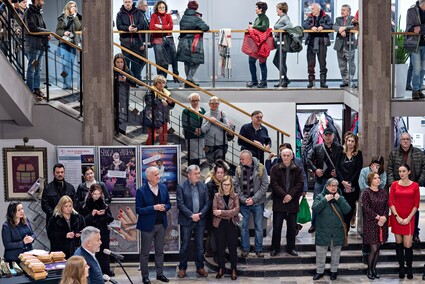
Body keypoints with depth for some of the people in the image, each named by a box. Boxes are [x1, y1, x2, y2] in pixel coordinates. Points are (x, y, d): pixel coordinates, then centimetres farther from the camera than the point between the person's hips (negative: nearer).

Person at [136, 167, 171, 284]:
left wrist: (164, 207, -13)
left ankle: (160, 273, 24)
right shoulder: (141, 191, -13)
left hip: (161, 224, 5)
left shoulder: (163, 187, 2)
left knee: (160, 251, 13)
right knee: (145, 252, 5)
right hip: (147, 225, -5)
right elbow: (138, 210, -14)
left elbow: (168, 204, 10)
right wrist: (154, 208, -23)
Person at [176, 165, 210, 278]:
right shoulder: (181, 187, -5)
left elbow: (207, 203, 4)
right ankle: (182, 268, 13)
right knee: (184, 246, 3)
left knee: (200, 246, 9)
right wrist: (191, 215, -17)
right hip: (186, 221, -3)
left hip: (200, 220, 3)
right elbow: (180, 204, -11)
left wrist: (200, 214, -10)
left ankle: (200, 267, 19)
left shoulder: (203, 186, 6)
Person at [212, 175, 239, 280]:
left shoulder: (235, 196, 1)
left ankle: (233, 270, 14)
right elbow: (214, 211, -10)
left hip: (231, 225, 0)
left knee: (233, 247, 4)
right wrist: (229, 214, -15)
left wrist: (221, 212, -17)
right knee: (220, 247, 9)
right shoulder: (217, 196, 0)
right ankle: (221, 269, 21)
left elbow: (236, 210, -12)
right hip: (219, 225, 0)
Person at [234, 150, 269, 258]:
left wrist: (253, 199, -12)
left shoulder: (260, 168, -8)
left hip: (257, 202, -2)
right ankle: (245, 249, 17)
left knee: (259, 226, 6)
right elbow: (236, 186, 0)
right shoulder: (239, 169, -1)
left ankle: (259, 249, 17)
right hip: (244, 203, 2)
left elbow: (265, 185, -8)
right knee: (243, 226, 6)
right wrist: (243, 199, -11)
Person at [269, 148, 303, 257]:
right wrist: (284, 195, -17)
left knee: (292, 227, 8)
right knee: (277, 226, 1)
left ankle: (291, 248, 19)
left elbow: (300, 184, 0)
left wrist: (291, 195, -13)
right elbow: (274, 184, -6)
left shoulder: (297, 170, 7)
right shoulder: (275, 169, 2)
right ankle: (275, 248, 10)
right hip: (279, 202, -2)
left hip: (293, 202, 2)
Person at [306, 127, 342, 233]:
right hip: (320, 179, 2)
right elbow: (309, 159, 7)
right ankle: (314, 224, 12)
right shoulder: (317, 148, 7)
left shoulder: (339, 148, 1)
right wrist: (315, 170, -5)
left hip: (333, 179, -1)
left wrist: (338, 172, -9)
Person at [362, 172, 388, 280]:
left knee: (378, 248, 8)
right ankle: (369, 270, 10)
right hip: (370, 223, -5)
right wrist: (378, 217, -17)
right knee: (373, 249, -6)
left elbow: (387, 207, 6)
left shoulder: (384, 193, 9)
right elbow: (366, 208, -12)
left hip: (382, 223, 5)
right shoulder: (366, 193, -6)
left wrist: (384, 217, -11)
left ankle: (374, 268, 20)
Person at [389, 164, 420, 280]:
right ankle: (401, 268, 17)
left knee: (407, 245, -7)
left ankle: (409, 268, 8)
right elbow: (391, 202, 1)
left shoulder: (415, 185, 1)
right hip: (396, 217, 2)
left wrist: (408, 218, -8)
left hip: (409, 218, -1)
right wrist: (397, 217, -8)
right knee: (399, 243, 7)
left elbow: (416, 204, 0)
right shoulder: (394, 184, 4)